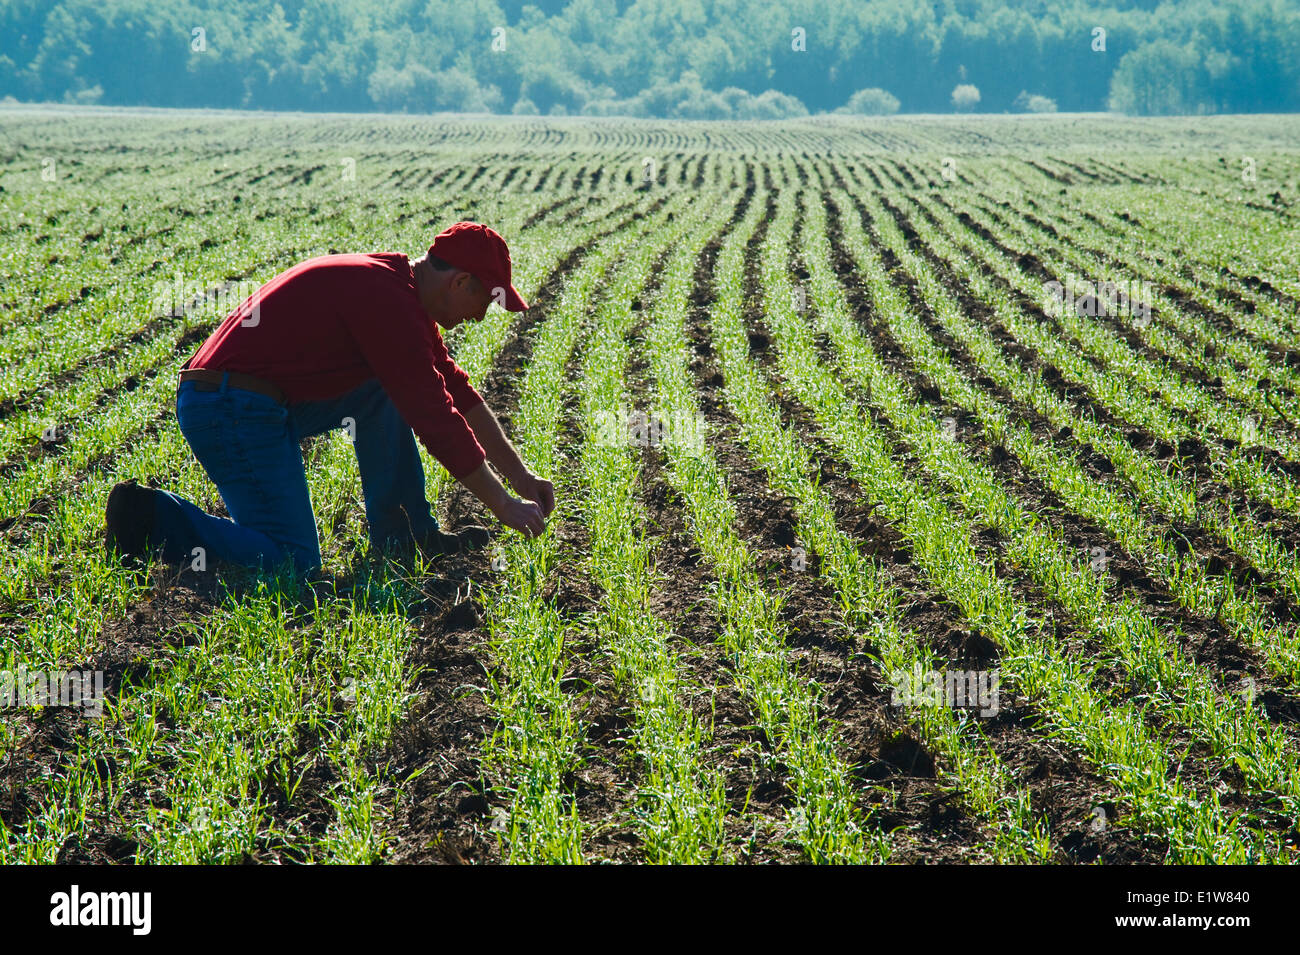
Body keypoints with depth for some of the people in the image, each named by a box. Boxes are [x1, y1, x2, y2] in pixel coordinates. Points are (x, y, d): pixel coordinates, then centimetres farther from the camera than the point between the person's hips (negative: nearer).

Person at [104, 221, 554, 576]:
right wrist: (504, 506, -8)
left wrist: (520, 475, 23)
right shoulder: (389, 301, -16)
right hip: (233, 412, -10)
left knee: (387, 391, 15)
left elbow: (458, 390, 22)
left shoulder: (398, 288, 15)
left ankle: (403, 536, 15)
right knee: (294, 564, -12)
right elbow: (436, 420, -16)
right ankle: (150, 519, -6)